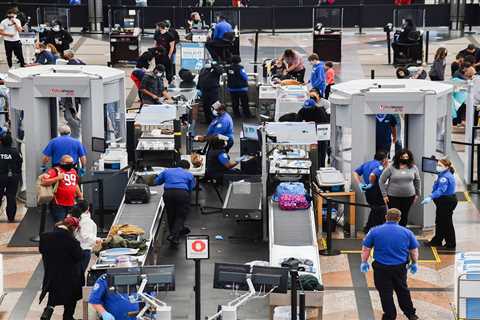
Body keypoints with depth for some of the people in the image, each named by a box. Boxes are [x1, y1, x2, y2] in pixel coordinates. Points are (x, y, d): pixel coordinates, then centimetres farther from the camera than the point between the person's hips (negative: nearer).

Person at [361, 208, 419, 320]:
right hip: (400, 267, 2)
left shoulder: (375, 231, -6)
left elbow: (366, 249, -3)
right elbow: (414, 250, 7)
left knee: (385, 293, 8)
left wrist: (364, 262, 10)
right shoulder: (407, 232, -1)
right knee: (402, 290, 20)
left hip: (381, 268, -2)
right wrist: (414, 263, 21)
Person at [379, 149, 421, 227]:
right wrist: (384, 195, -4)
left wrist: (417, 194, 14)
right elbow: (382, 181, -1)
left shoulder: (413, 168, 2)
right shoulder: (391, 168, -6)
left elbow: (417, 181, 15)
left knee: (404, 217, 9)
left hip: (408, 197, 3)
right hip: (393, 197, -3)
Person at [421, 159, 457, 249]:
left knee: (446, 223, -1)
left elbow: (441, 190, -36)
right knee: (440, 222, 18)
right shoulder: (443, 175, 12)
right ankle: (437, 241, 28)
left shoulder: (445, 177, -23)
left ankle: (451, 244, 9)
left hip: (447, 202, -11)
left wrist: (430, 197, -45)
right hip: (445, 201, 11)